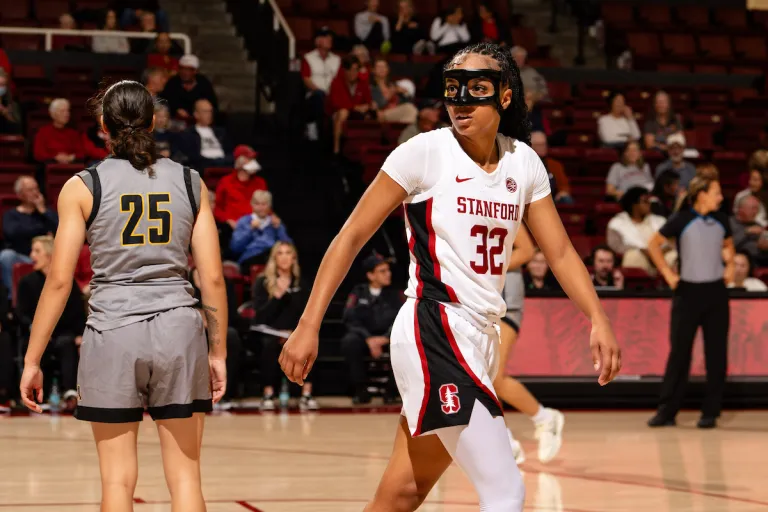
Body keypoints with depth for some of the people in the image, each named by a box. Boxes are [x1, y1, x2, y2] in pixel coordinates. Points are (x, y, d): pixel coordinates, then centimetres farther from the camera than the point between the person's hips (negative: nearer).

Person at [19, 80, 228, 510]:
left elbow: (59, 281, -3)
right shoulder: (190, 182, 5)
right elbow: (213, 278, 2)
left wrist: (32, 361, 2)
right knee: (186, 477, 6)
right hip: (179, 331, 1)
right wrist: (218, 352, 11)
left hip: (113, 334, -1)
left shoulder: (83, 188, -1)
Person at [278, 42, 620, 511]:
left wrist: (600, 321, -2)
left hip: (480, 339, 6)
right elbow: (352, 237, -6)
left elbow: (560, 252, 12)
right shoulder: (426, 152, -8)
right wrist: (308, 327, -11)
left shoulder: (523, 162, 8)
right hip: (434, 335, -6)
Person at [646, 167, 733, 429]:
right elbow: (654, 244, 2)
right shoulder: (681, 220, -6)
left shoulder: (721, 220, 5)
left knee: (716, 353, 2)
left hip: (716, 291, 3)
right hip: (688, 290, -3)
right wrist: (667, 273, -3)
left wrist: (730, 265, 8)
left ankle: (710, 412, 8)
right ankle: (667, 410, 4)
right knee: (679, 351, -2)